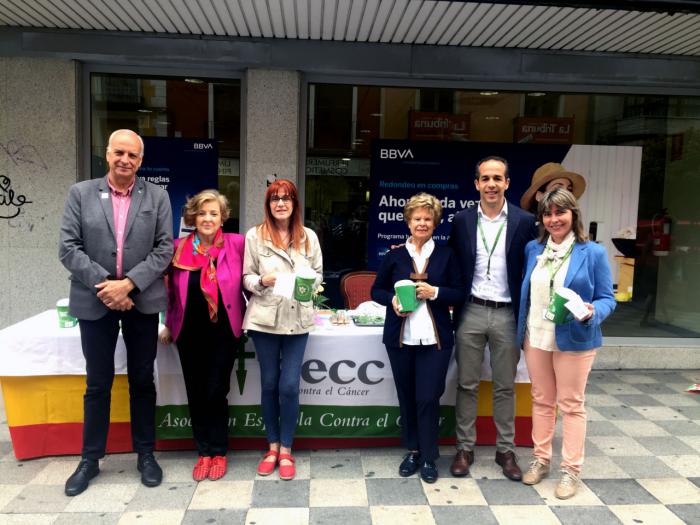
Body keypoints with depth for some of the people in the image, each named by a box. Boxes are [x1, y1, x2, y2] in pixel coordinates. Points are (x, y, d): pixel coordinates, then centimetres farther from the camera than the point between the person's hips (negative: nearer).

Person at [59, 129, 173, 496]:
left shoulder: (157, 197, 2)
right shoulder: (80, 193, 2)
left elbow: (164, 249, -5)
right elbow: (68, 248, -4)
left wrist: (128, 284, -15)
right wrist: (105, 285, -14)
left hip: (141, 300, 0)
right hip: (95, 301, 0)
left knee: (142, 381, 10)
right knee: (98, 383, 11)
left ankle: (145, 454, 25)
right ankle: (90, 458, 27)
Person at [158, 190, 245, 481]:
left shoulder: (236, 244, -7)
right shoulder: (179, 248, 0)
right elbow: (172, 290, 10)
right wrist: (169, 324, 12)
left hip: (223, 332, -2)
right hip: (190, 333, 3)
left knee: (216, 393, 0)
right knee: (196, 393, 9)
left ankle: (218, 452, 21)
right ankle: (204, 452, 26)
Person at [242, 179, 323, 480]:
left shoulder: (309, 237, 6)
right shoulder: (255, 235, 1)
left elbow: (318, 274, 10)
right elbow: (246, 277, 3)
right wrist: (263, 280, -17)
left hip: (297, 318, 1)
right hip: (265, 318, 0)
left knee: (289, 386, 0)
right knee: (269, 384, 10)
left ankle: (286, 450, 18)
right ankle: (273, 446, 28)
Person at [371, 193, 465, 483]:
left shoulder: (446, 255, 4)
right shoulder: (394, 255, 4)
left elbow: (460, 293, 5)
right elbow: (377, 290, 9)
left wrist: (435, 292, -13)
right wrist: (392, 300, -12)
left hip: (435, 338, -1)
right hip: (400, 337, 1)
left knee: (428, 398, -3)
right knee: (406, 397, 10)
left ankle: (429, 457, 15)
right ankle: (412, 451, 29)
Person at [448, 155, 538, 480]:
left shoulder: (524, 222, -1)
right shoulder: (462, 221, 3)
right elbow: (454, 268, 8)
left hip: (507, 314, -1)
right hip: (471, 312, 1)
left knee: (505, 387, 10)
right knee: (467, 384, 8)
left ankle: (506, 450, 25)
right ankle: (465, 448, 22)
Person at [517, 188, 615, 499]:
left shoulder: (593, 253, -7)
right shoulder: (533, 249, 4)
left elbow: (607, 298, -5)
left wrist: (592, 312, -25)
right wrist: (522, 331, 6)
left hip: (573, 340, -3)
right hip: (536, 337, 4)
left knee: (571, 404, 8)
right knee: (541, 400, 15)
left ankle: (571, 470, 21)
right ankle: (540, 459, 30)